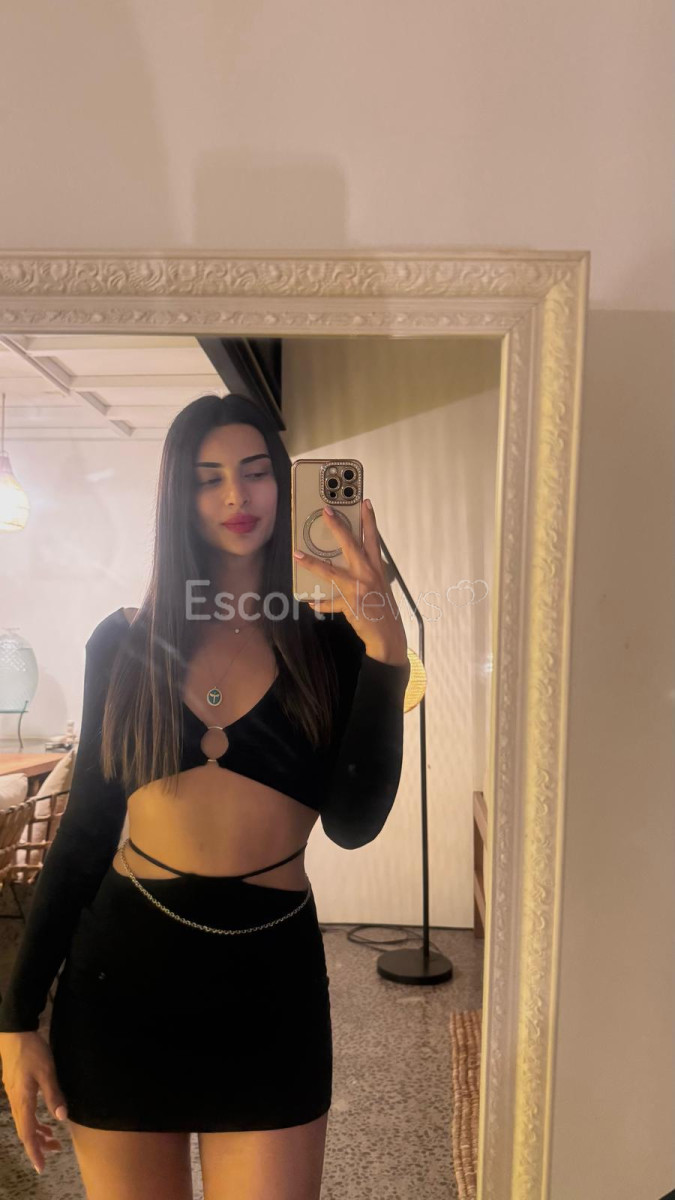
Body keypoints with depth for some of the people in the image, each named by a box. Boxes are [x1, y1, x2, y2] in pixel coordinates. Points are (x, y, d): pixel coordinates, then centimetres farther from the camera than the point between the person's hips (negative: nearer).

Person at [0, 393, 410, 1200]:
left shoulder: (327, 641, -4)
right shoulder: (123, 642, -1)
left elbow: (352, 823, -14)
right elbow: (83, 829, 4)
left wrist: (385, 650, -24)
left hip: (270, 978, -1)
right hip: (122, 964, 2)